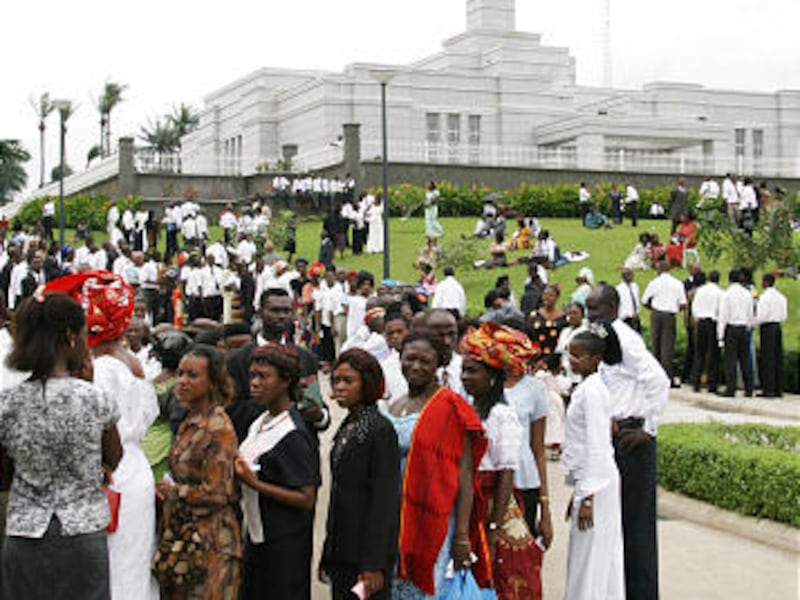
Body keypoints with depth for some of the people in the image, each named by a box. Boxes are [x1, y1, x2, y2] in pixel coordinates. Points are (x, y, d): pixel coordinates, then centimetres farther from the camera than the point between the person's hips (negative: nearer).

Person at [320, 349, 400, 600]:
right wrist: (327, 554, 15)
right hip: (341, 551, 8)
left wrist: (373, 565, -18)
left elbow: (384, 501, -16)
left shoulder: (381, 430, -13)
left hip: (365, 553, -8)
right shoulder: (346, 429, 11)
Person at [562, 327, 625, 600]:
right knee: (604, 558, 14)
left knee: (588, 559, -4)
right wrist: (579, 490, 21)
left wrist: (587, 496, -20)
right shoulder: (587, 387, 13)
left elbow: (595, 446, -19)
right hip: (600, 480, 10)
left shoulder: (591, 391, -16)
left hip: (595, 482, -10)